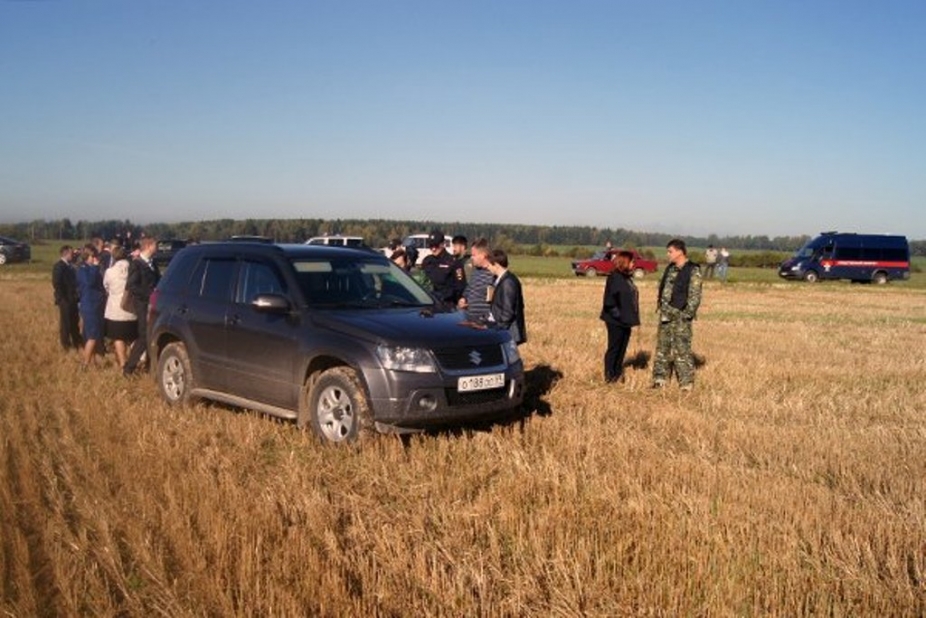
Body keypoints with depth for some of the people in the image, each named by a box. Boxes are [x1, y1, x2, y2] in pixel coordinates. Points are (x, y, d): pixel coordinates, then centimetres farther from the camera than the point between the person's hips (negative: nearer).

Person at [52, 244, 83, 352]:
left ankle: (77, 342, 25)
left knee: (75, 321, 15)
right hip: (65, 299, -8)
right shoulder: (59, 266, -12)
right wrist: (62, 298, -19)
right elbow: (56, 283, -18)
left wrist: (76, 295, 9)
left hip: (72, 298, 8)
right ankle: (66, 344, 11)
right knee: (65, 322, 2)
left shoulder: (70, 265, 12)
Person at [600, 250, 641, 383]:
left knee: (622, 348, 14)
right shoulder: (615, 277, -14)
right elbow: (609, 299, -19)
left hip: (625, 320, 9)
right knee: (614, 348, 0)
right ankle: (610, 376, 9)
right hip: (616, 321, -9)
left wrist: (632, 316, 11)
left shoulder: (627, 277, 12)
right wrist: (618, 314, -19)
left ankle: (618, 374, 24)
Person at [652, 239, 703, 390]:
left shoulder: (693, 271, -11)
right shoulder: (670, 268, 12)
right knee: (662, 348, 12)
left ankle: (687, 384, 3)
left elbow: (695, 296, -14)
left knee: (682, 350, -5)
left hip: (680, 316, -8)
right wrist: (659, 306, 13)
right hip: (666, 315, 8)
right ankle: (660, 379, 22)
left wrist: (686, 315, -17)